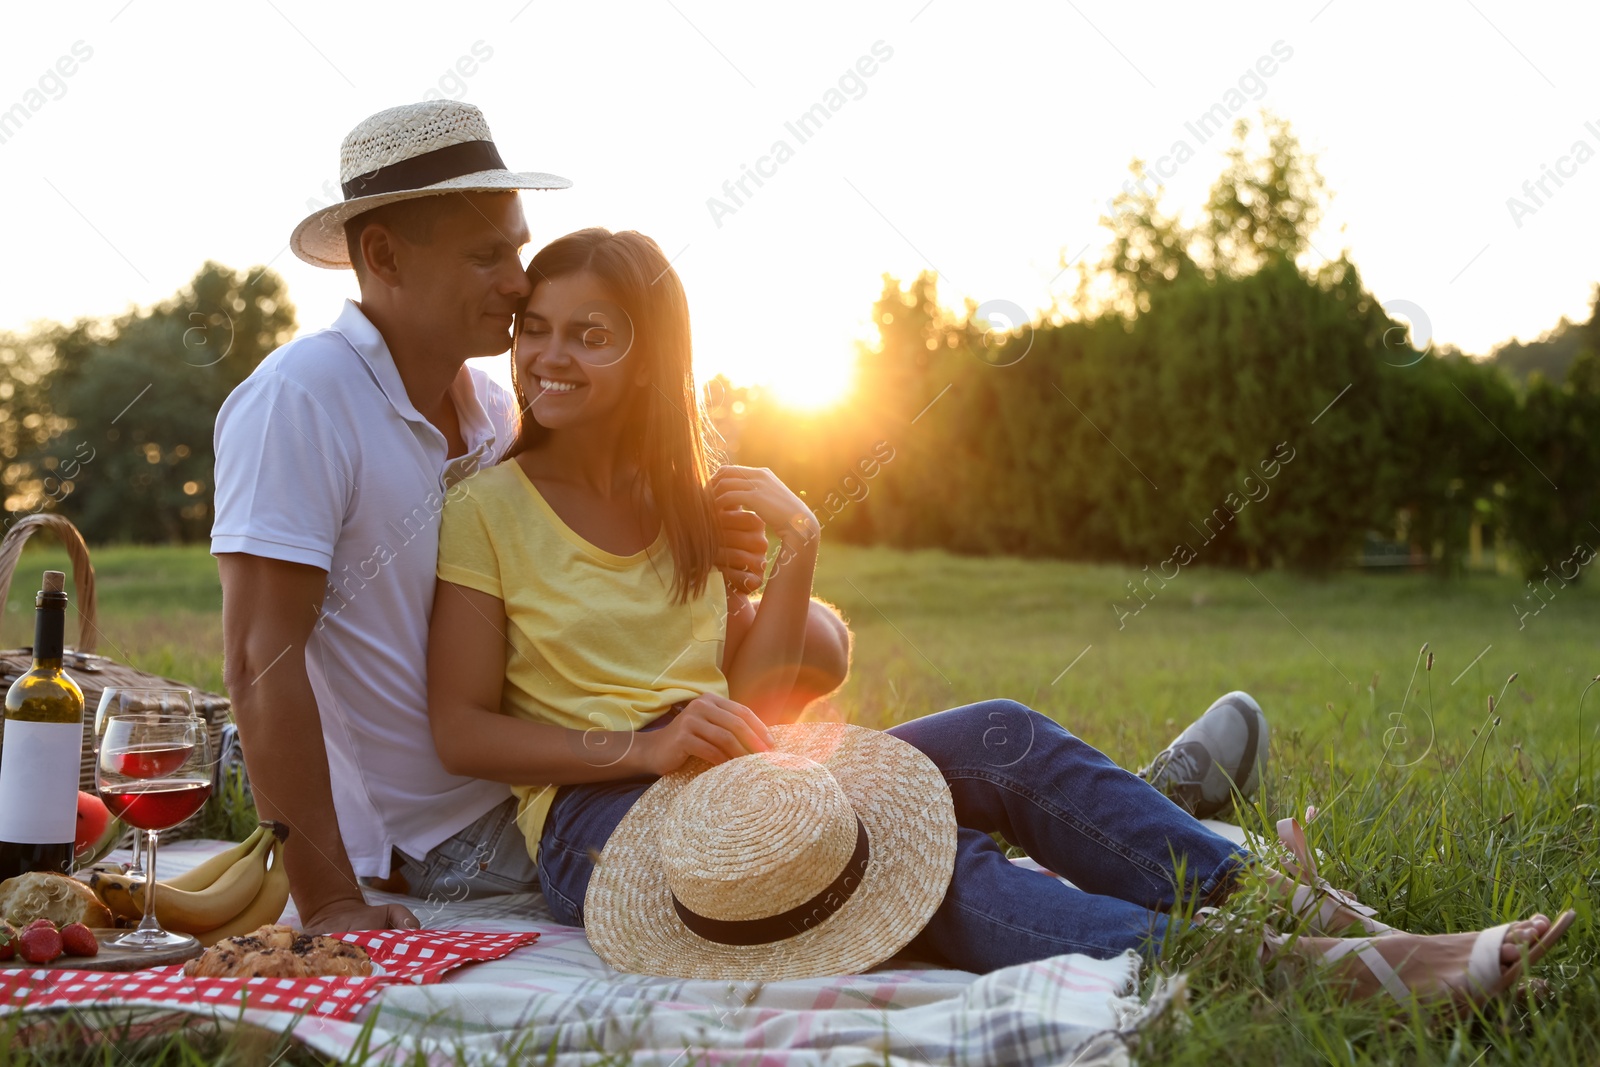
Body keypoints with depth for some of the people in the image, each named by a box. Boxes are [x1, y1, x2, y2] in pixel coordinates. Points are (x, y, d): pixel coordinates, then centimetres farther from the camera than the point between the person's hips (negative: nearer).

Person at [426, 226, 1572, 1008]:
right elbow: (464, 730, -7)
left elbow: (747, 697, 9)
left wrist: (797, 553, -3)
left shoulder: (685, 496, 15)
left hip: (726, 780, 6)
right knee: (906, 846, -31)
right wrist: (646, 746, -18)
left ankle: (1289, 911, -26)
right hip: (595, 813, -6)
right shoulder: (487, 511, -1)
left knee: (998, 739, -16)